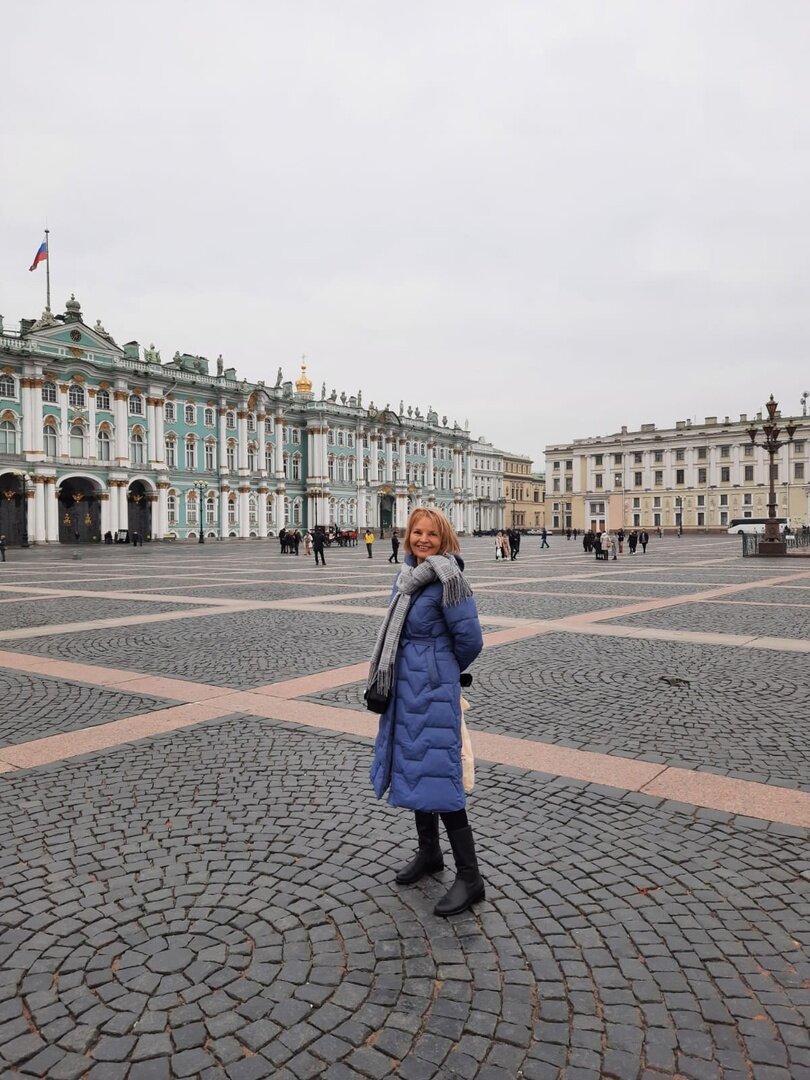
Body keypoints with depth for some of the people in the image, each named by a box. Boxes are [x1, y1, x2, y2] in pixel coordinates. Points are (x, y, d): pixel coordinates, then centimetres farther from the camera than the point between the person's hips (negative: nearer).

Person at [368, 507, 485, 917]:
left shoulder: (447, 580, -17)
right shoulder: (407, 575, 7)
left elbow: (470, 639, -13)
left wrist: (445, 669, 4)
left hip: (433, 691, -8)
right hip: (404, 687, 9)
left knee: (437, 775, -6)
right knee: (412, 768, 18)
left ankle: (470, 878, 7)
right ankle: (429, 851, 37)